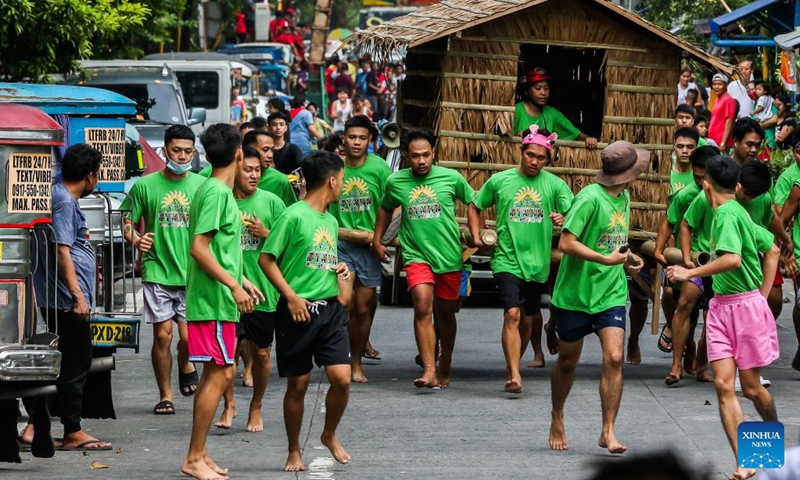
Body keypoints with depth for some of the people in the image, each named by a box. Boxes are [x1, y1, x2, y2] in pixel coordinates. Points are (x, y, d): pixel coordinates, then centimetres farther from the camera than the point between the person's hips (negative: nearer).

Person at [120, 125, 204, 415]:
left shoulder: (202, 185, 6)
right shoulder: (145, 186, 3)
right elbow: (128, 223, 9)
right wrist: (134, 238, -13)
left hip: (193, 273, 0)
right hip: (157, 271, 0)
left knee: (189, 336, -8)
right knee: (162, 334, -2)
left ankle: (185, 365, 27)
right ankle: (165, 396, 11)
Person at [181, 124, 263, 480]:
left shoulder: (215, 190, 14)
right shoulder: (216, 192, -15)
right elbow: (199, 248, -21)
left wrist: (241, 280, 24)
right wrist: (234, 286, -20)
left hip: (216, 299, 10)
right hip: (213, 301, -10)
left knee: (216, 374, 12)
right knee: (219, 375, -9)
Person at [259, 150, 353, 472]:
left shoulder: (331, 222, 14)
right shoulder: (294, 216, -10)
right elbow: (266, 259, -10)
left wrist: (340, 271, 6)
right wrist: (291, 297, -15)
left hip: (330, 309, 6)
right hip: (299, 311, -6)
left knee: (342, 378, -6)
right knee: (298, 384, 3)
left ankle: (330, 436, 18)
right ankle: (294, 452, 16)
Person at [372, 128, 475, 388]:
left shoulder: (451, 178, -3)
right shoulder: (395, 182, 1)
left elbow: (472, 202, 12)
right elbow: (386, 209, 20)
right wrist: (377, 240, 18)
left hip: (449, 256, 1)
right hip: (417, 256, -1)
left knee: (445, 315, 13)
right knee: (423, 307, -20)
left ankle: (444, 370, 31)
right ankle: (429, 371, -26)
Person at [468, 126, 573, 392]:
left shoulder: (554, 184, 1)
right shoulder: (500, 180, 2)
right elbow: (475, 207, 14)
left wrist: (564, 219, -27)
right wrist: (476, 236, 2)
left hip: (537, 262, 2)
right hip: (507, 259, -2)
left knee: (527, 318, 14)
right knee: (512, 314, -17)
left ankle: (512, 368, 33)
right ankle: (515, 375, -23)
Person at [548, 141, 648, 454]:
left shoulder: (624, 197, 8)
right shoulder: (591, 198, -18)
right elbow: (566, 243, -22)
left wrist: (627, 257, 5)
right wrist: (607, 259, -24)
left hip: (611, 294, 5)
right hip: (575, 293, -5)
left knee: (614, 358, -11)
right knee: (568, 361, 11)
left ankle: (608, 431, -7)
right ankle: (557, 419, 34)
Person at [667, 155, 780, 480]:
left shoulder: (727, 215, -17)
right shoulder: (737, 212, 9)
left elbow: (733, 259, -32)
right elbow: (772, 249, 18)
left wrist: (690, 273, -24)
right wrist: (763, 294, 17)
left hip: (746, 305, -8)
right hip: (721, 307, 8)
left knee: (751, 386, 5)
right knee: (723, 384, -3)